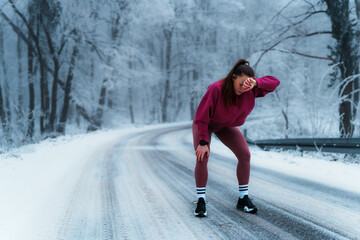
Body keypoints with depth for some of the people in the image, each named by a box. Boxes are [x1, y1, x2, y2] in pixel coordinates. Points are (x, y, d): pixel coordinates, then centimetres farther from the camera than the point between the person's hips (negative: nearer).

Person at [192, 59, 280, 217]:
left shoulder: (249, 90, -25)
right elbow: (202, 116, -32)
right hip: (204, 125, -4)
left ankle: (243, 198, 2)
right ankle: (201, 201, -13)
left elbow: (274, 82, -27)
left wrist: (256, 83, -45)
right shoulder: (216, 89, -38)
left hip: (226, 126, 4)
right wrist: (203, 142, -33)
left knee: (245, 155, -9)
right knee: (202, 157, -23)